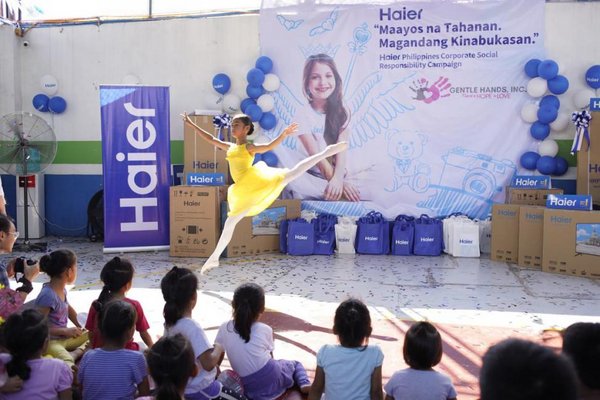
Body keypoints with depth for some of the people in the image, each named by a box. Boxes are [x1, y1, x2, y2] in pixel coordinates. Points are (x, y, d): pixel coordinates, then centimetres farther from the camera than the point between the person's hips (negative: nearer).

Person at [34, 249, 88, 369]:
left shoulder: (62, 289, 4)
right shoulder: (48, 295, -22)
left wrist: (81, 327, 14)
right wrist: (66, 331, -18)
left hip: (64, 338, 10)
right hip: (49, 342, -10)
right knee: (68, 365, -40)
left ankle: (75, 353, -16)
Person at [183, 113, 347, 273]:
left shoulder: (250, 147, 2)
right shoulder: (230, 147, 21)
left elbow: (269, 146, -14)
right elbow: (211, 139, 31)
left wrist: (284, 134, -31)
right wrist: (192, 124, 33)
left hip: (255, 182, -6)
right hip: (244, 193, 6)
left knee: (291, 174, -19)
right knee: (230, 222, 10)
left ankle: (326, 152, -13)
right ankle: (214, 258, 19)